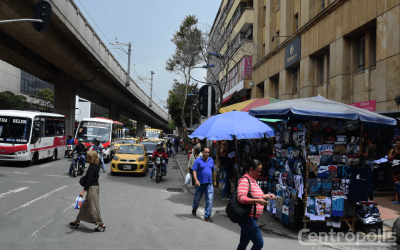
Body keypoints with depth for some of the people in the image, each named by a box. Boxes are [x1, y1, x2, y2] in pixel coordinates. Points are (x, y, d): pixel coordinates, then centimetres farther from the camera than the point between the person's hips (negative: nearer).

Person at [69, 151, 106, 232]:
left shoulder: (92, 168, -19)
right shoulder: (95, 166, 9)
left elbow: (89, 180, -25)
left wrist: (84, 190, -28)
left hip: (92, 188, -10)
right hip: (95, 186, 10)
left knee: (93, 207, -4)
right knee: (85, 205, 20)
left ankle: (101, 224, 0)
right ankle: (77, 221, 32)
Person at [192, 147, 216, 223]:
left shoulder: (211, 160, 10)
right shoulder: (198, 160, -5)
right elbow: (194, 170, -10)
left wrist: (214, 180, 23)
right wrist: (196, 180, -22)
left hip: (209, 184, 3)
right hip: (200, 183, -3)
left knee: (209, 201, -5)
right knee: (197, 198, 14)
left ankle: (207, 216, 1)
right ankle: (194, 209, 44)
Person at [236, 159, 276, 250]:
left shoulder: (253, 180, 16)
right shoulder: (244, 180, -15)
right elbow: (241, 198, -26)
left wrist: (266, 196, 12)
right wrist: (258, 201, -31)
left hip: (250, 218, 10)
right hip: (247, 218, -10)